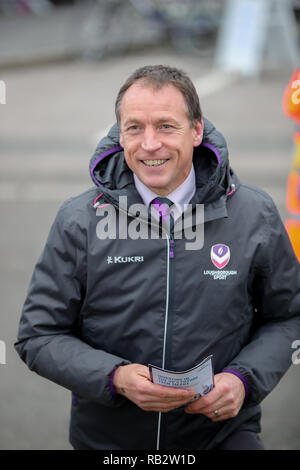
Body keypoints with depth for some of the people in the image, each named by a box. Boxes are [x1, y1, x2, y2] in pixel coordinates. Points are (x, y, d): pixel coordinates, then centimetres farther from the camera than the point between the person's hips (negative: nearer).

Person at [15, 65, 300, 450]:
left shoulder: (255, 215, -1)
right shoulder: (78, 220, -4)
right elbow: (38, 336, -1)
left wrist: (244, 379, -11)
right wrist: (114, 377, -18)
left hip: (223, 429, -5)